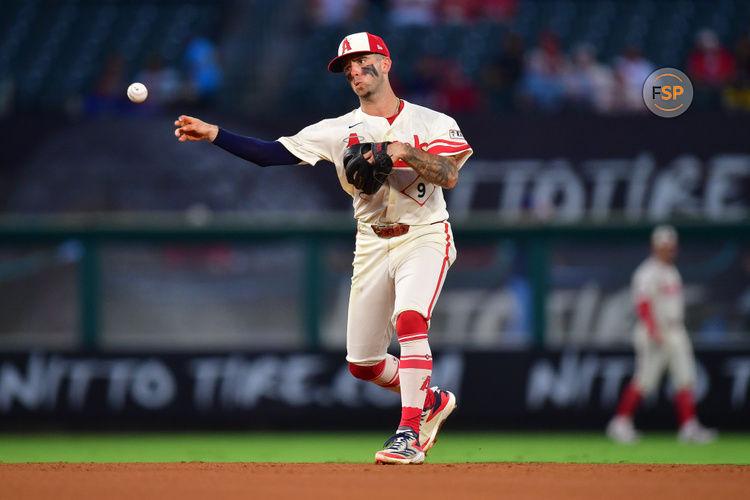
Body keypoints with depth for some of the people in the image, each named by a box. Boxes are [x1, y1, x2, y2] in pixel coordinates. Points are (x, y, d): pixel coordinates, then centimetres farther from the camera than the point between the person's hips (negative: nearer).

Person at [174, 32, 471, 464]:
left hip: (423, 237, -4)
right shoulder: (339, 131, 5)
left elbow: (449, 175, -16)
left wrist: (403, 151, -26)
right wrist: (213, 134, -12)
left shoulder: (431, 122, -1)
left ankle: (409, 433, -29)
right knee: (362, 364, 5)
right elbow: (273, 153, -3)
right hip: (373, 246, 5)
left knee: (409, 320, -31)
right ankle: (432, 400, 33)